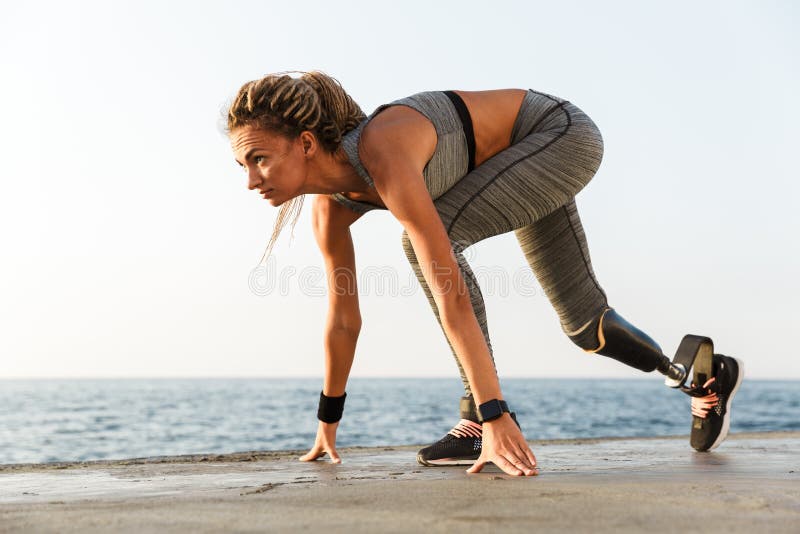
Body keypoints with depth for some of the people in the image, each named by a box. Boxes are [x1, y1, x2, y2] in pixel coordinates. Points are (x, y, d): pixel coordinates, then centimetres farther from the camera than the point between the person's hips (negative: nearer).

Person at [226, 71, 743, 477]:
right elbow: (343, 319, -1)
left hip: (563, 134, -8)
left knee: (432, 233, -28)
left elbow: (451, 294, -45)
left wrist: (494, 417, -47)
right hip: (528, 158, 8)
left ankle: (482, 416, -17)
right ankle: (703, 375, 40)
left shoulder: (382, 158, -39)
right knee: (585, 322, 15)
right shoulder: (332, 205, -13)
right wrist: (328, 423, 8)